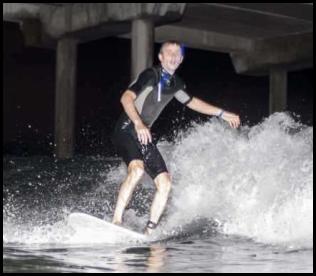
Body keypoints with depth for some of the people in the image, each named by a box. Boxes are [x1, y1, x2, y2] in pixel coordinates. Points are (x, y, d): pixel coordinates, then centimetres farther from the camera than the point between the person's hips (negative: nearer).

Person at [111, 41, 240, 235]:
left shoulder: (175, 83, 13)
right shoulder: (151, 75, -10)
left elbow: (191, 102, 31)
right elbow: (126, 98, -20)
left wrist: (222, 113, 32)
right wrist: (138, 123, -36)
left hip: (145, 136, 8)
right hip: (127, 130, -8)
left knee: (165, 184, -4)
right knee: (137, 169, -33)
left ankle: (150, 232, 1)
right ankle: (116, 221, -31)